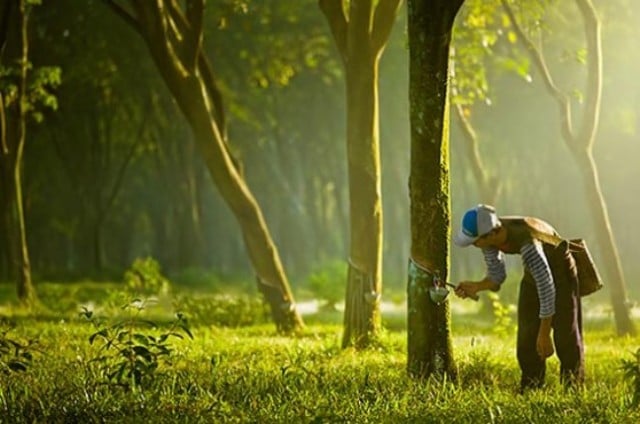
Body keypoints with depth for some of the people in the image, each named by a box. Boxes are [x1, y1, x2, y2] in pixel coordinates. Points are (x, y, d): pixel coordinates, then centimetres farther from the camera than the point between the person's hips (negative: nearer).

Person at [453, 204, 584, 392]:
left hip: (559, 269, -7)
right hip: (534, 272, 7)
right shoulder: (489, 237, -19)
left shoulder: (527, 244, -41)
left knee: (566, 336, -8)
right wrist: (475, 287, -24)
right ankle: (530, 389, 7)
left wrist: (544, 335, -29)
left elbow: (547, 288, -35)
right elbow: (497, 276, -2)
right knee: (526, 338, 1)